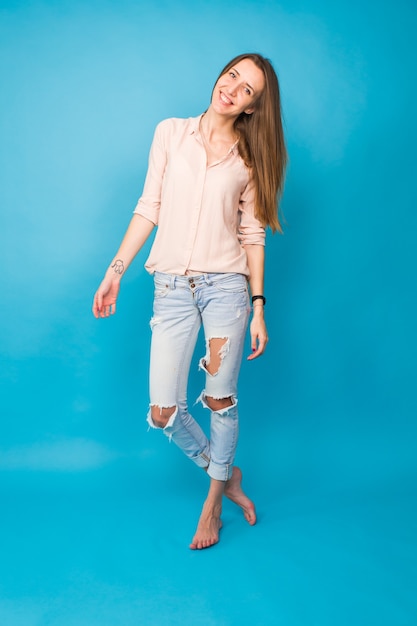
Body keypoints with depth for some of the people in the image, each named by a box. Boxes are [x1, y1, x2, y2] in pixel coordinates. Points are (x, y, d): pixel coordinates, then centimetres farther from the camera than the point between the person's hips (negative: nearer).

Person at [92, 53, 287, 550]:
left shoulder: (249, 158, 4)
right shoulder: (170, 133, 5)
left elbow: (252, 234, 4)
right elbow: (149, 208, 6)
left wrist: (259, 308, -1)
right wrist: (115, 270, 1)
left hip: (226, 284, -1)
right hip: (172, 287, 1)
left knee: (220, 400, 4)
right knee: (164, 412, 0)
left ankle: (214, 499, 27)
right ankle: (224, 473, 29)